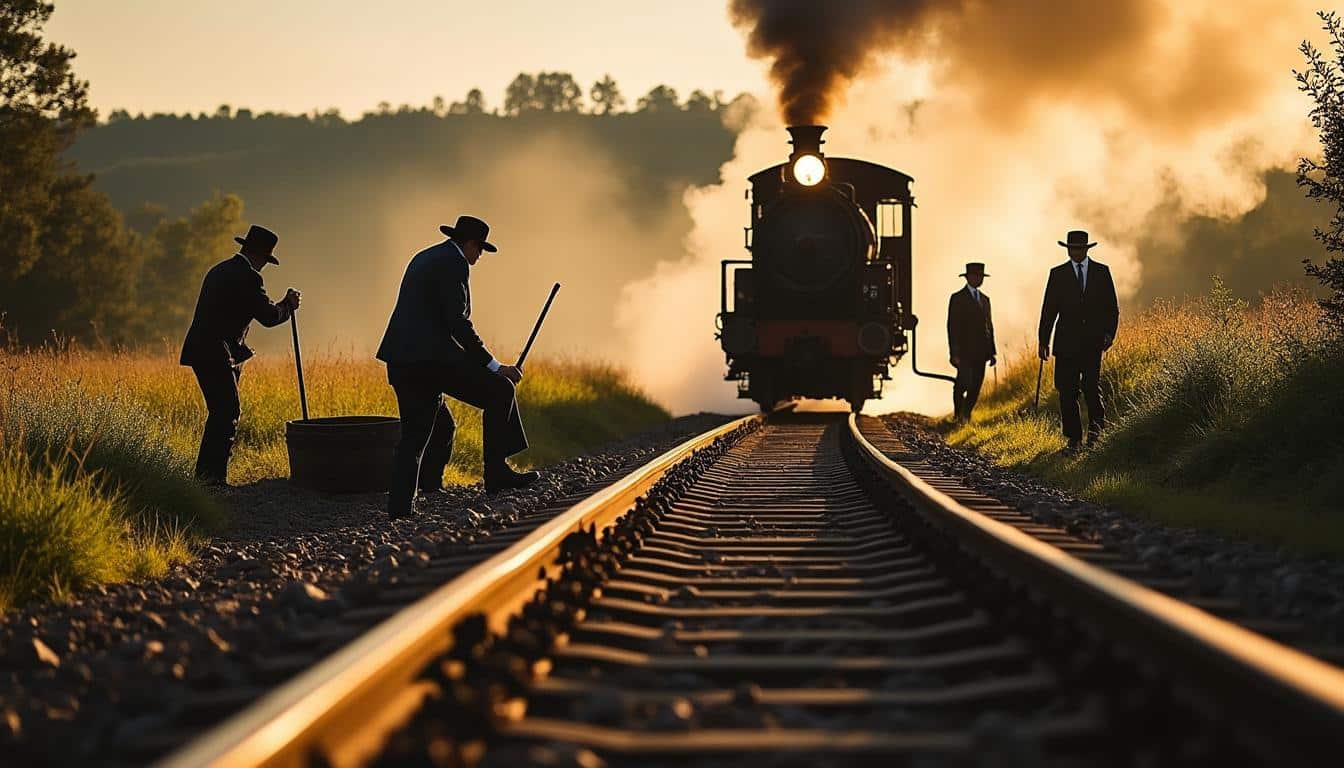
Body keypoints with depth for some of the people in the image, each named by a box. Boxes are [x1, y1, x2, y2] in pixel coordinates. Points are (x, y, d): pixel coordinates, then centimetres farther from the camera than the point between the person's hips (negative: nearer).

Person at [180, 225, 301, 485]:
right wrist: (288, 304, 9)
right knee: (229, 412, -10)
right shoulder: (248, 277, -11)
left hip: (199, 351, 10)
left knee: (220, 412, 14)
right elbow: (269, 316, -8)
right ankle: (213, 473, -15)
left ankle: (204, 472, 15)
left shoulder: (218, 271, 18)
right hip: (217, 354, -10)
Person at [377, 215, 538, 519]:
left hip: (400, 362, 9)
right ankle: (496, 472, 2)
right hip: (431, 357, -9)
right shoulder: (454, 263, -5)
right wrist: (493, 366, -11)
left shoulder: (423, 258, 24)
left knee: (429, 430, 19)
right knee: (500, 390, 2)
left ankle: (400, 505, 10)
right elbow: (457, 322, -14)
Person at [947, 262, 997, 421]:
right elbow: (952, 327, -6)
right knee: (963, 383, -8)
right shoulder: (957, 298, -1)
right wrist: (954, 353, -13)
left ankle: (966, 416, 10)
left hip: (981, 352, 5)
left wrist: (993, 352, 12)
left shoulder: (985, 299, 18)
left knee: (976, 387, 1)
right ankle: (958, 414, 12)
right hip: (964, 351, -5)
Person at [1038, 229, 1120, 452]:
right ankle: (1074, 438, 5)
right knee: (1067, 390, -2)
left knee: (1091, 384, -13)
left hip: (1093, 340, -1)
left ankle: (1096, 424, 9)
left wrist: (1109, 333, -6)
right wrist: (1043, 341, 1)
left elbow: (1112, 307, 9)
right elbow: (1049, 309, 7)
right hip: (1067, 340, 1)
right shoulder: (1058, 274, 8)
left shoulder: (1102, 272, 9)